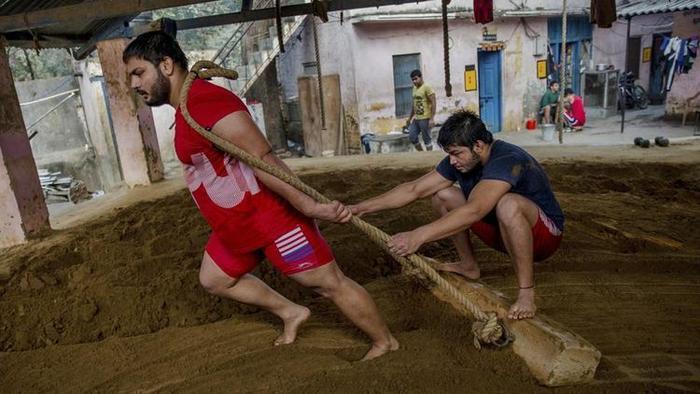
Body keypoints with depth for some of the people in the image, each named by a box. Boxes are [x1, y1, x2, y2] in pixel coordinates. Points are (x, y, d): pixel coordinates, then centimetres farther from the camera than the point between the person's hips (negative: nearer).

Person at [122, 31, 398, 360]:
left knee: (329, 283, 1)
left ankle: (386, 343, 22)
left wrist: (308, 206, -32)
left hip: (270, 214, -11)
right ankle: (291, 313, 34)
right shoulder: (186, 108, 13)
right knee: (214, 280, 25)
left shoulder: (204, 100, -21)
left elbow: (262, 160, -28)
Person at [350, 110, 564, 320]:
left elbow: (474, 211, -45)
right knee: (442, 194, -1)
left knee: (508, 203, -40)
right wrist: (360, 208, -15)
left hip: (543, 234, -7)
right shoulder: (459, 161, -7)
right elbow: (414, 189, -8)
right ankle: (469, 266, 11)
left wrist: (419, 236, -50)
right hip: (501, 231, 7)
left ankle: (526, 291, -24)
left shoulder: (507, 159, -31)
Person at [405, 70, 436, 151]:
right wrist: (410, 118, 21)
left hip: (425, 118, -8)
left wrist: (432, 119, -21)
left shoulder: (427, 87, -10)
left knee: (427, 139, -1)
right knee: (412, 137, 7)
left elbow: (433, 103, -15)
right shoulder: (414, 88, 14)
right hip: (416, 118, 8)